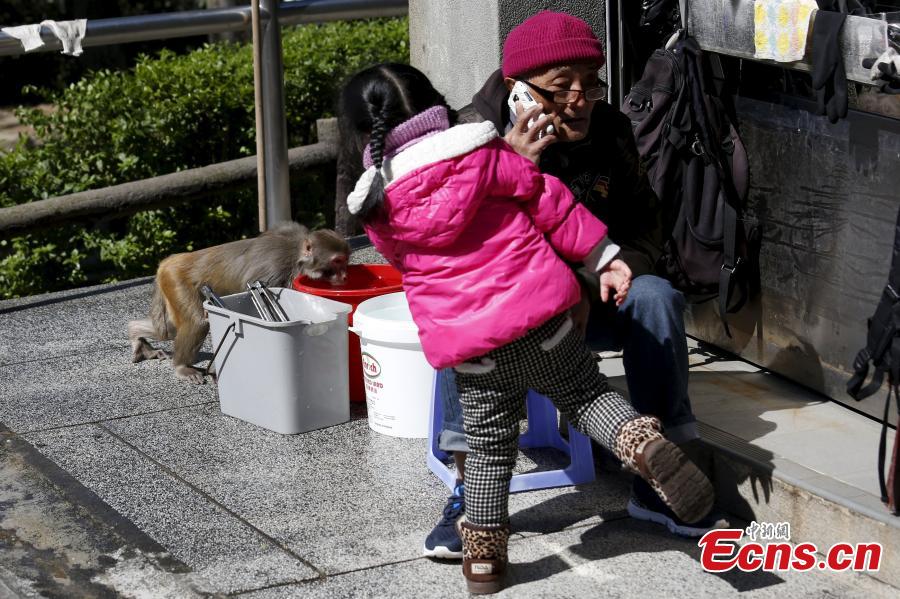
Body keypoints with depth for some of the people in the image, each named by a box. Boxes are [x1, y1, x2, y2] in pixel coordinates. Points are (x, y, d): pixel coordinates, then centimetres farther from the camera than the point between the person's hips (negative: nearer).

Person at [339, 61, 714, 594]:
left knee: (489, 442, 14)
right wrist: (603, 256, 6)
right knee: (586, 394, 15)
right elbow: (548, 201, 1)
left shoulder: (376, 209, 3)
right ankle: (644, 443, -12)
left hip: (465, 338, 1)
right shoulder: (483, 153, -1)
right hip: (537, 311, -1)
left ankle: (484, 551, 22)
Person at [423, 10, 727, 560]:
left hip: (586, 301, 3)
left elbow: (645, 227, -1)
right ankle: (469, 487, -30)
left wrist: (596, 289, -19)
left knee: (655, 296, -25)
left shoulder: (610, 130, -5)